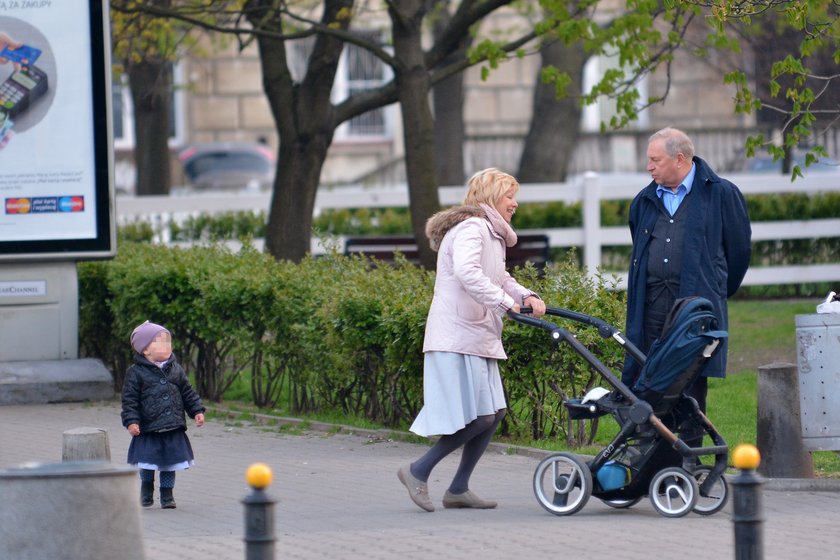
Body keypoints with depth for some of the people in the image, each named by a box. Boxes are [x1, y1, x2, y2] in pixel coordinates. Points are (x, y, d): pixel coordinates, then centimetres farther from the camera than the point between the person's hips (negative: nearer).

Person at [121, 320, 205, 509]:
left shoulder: (175, 369, 8)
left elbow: (188, 393, 15)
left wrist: (197, 411, 7)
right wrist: (131, 421, -15)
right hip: (148, 429, -3)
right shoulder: (136, 373, -6)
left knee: (169, 464, 7)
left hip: (173, 429, 3)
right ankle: (146, 493, 24)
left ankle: (167, 494, 19)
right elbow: (129, 399, -7)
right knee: (148, 464, 4)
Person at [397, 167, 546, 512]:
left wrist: (526, 296, 1)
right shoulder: (470, 228, -12)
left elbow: (501, 279, 21)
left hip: (478, 340, 11)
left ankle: (458, 489, 13)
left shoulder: (491, 235, 22)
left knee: (492, 414, 8)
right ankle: (418, 472, -2)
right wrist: (505, 303, -29)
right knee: (476, 417, -12)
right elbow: (467, 272, -28)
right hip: (458, 338, -11)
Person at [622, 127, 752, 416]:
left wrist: (719, 290, 15)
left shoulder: (721, 194, 2)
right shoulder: (645, 201, 17)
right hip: (652, 303, 4)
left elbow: (739, 248, 8)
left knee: (692, 383, -3)